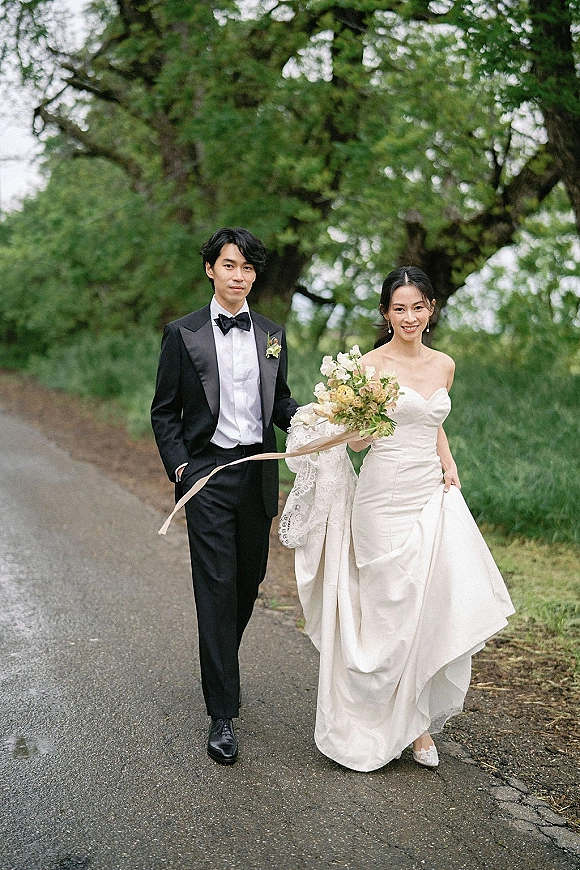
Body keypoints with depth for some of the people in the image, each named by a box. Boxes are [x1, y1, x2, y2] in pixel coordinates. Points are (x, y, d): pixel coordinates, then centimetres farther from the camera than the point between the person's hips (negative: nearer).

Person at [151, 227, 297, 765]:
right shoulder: (182, 333, 0)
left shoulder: (272, 335, 11)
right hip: (207, 474, -4)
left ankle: (221, 666, 40)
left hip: (258, 473, 4)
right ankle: (222, 715, 0)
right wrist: (179, 466, -10)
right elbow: (164, 411, 2)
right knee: (217, 589, -6)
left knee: (249, 582, 14)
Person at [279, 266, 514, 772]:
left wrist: (449, 463, 10)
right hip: (385, 498, -5)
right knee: (391, 610, 0)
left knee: (443, 607, -1)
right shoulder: (370, 365, -5)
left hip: (433, 496, 5)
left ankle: (418, 719, 18)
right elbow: (358, 441, -4)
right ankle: (379, 723, 20)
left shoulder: (443, 365, 11)